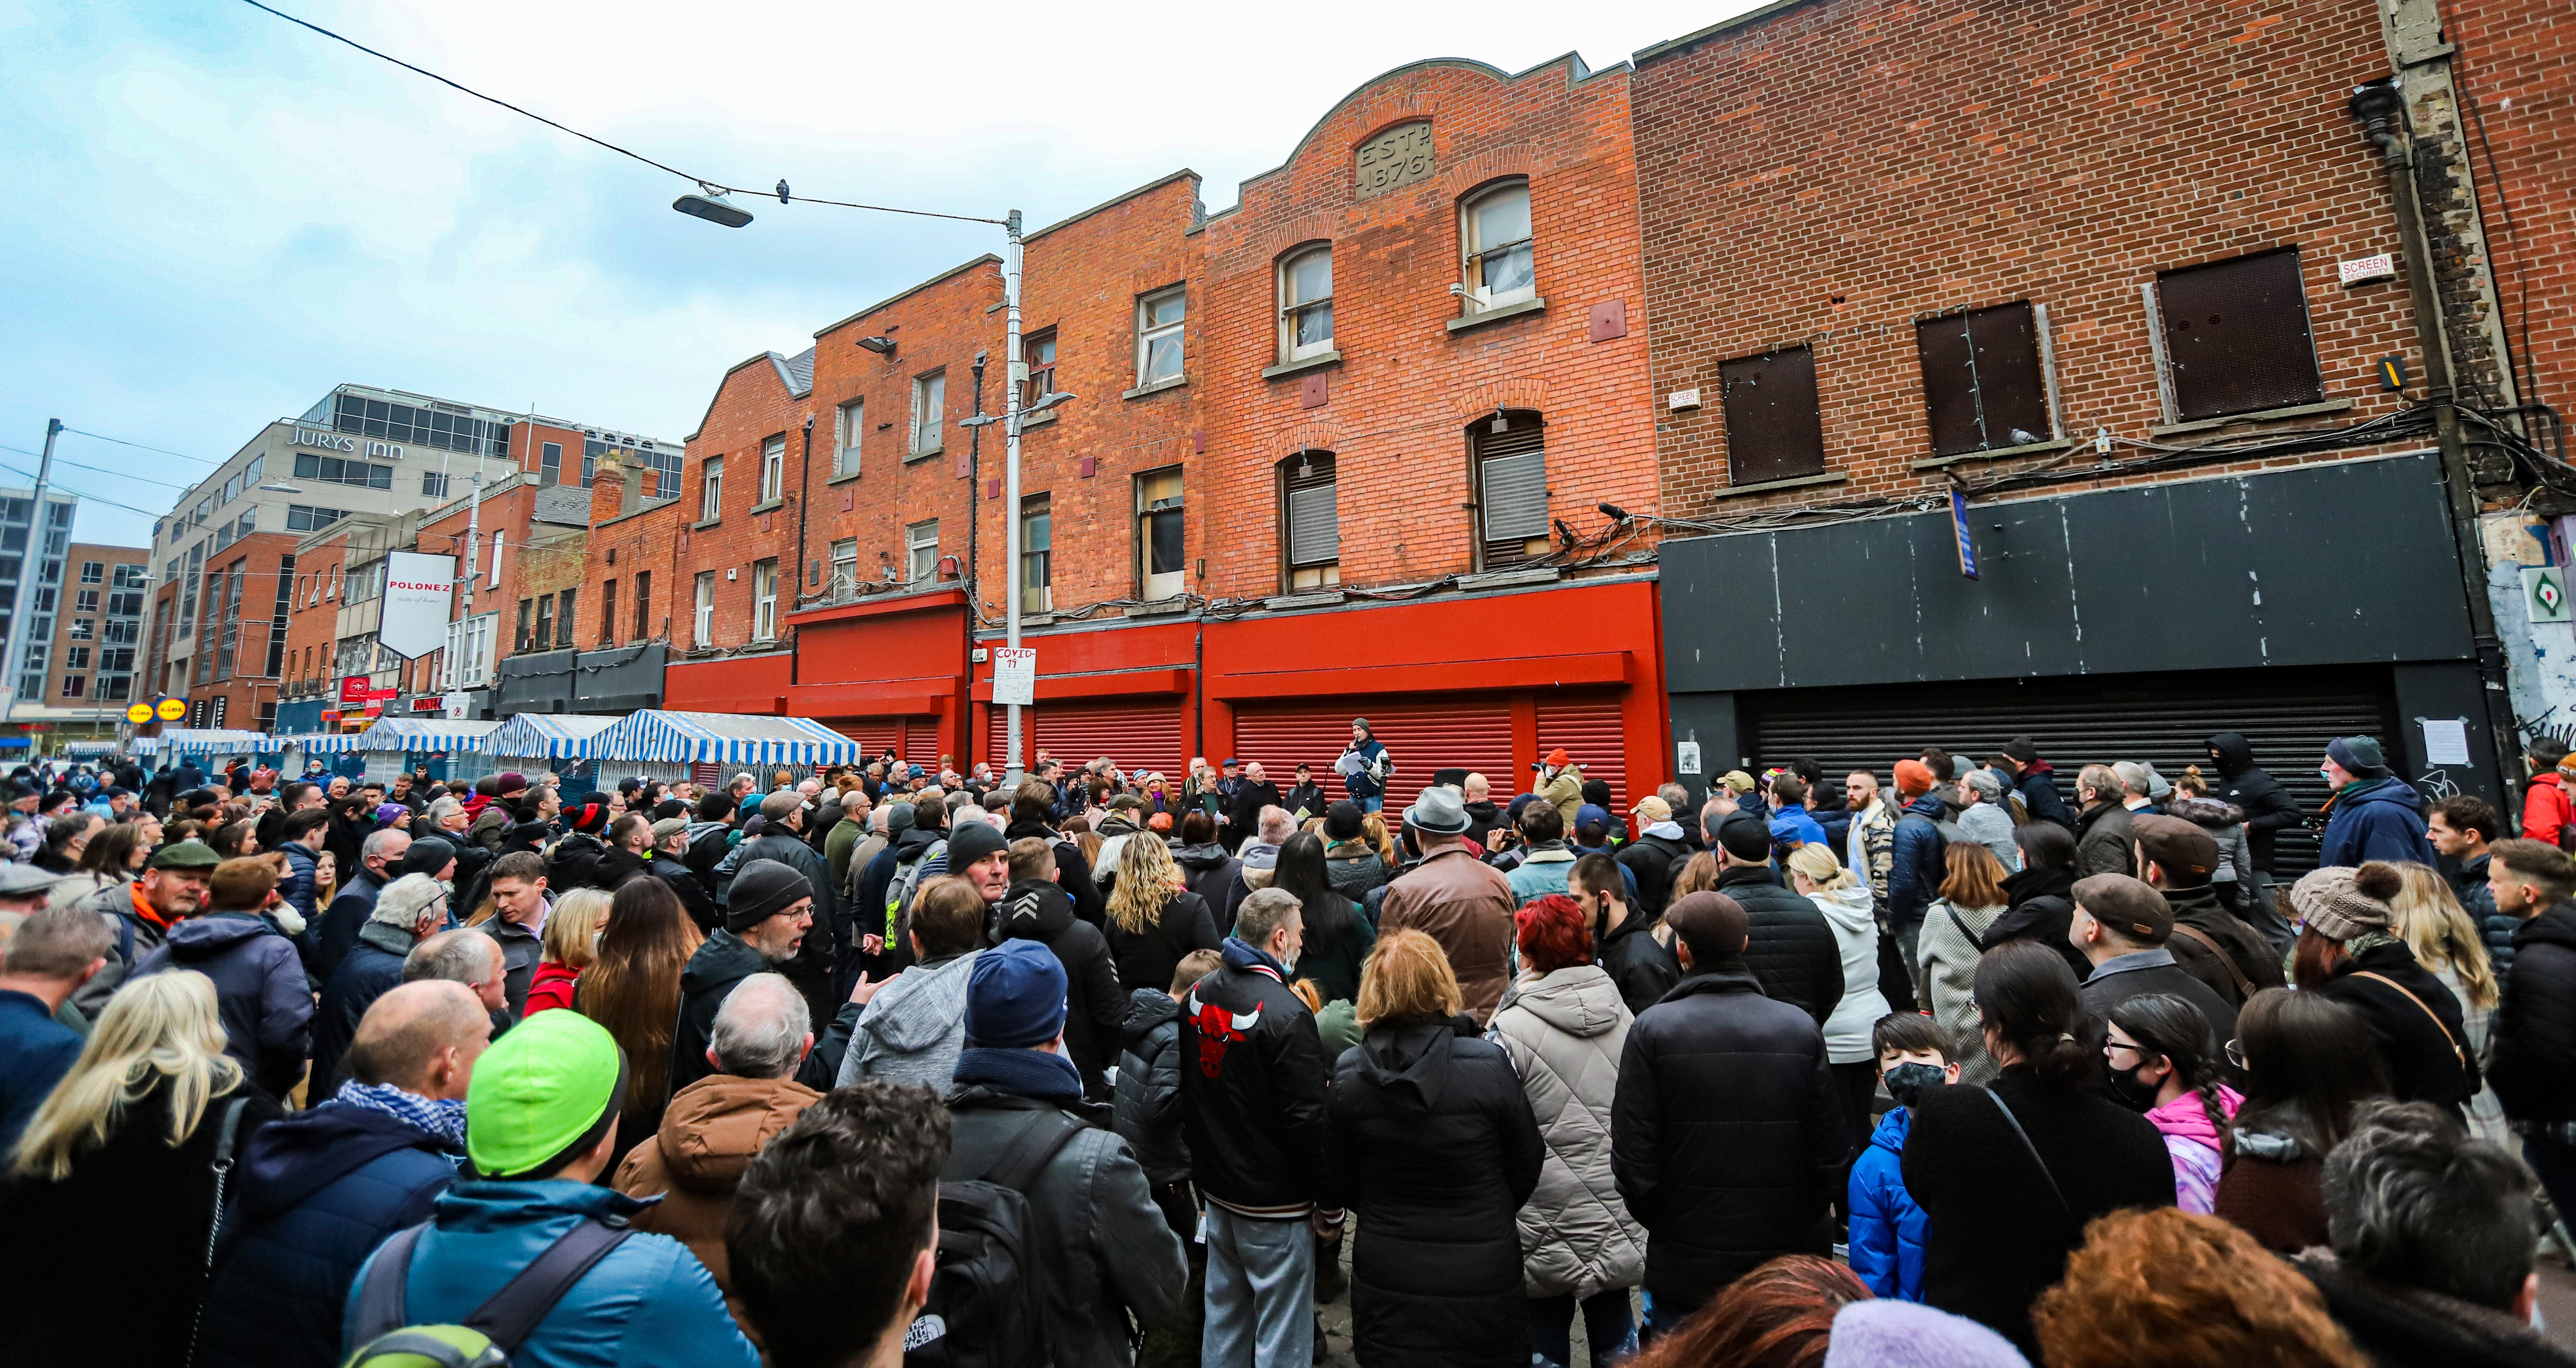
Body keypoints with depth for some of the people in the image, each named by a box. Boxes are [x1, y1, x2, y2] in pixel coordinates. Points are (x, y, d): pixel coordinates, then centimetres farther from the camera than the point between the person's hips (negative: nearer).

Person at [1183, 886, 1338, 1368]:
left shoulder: (1196, 996, 0)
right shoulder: (1286, 1013, -24)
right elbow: (1307, 1120, -21)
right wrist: (1330, 1205, -9)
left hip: (1214, 1185, 7)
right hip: (1274, 1202, -7)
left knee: (1223, 1315, 22)